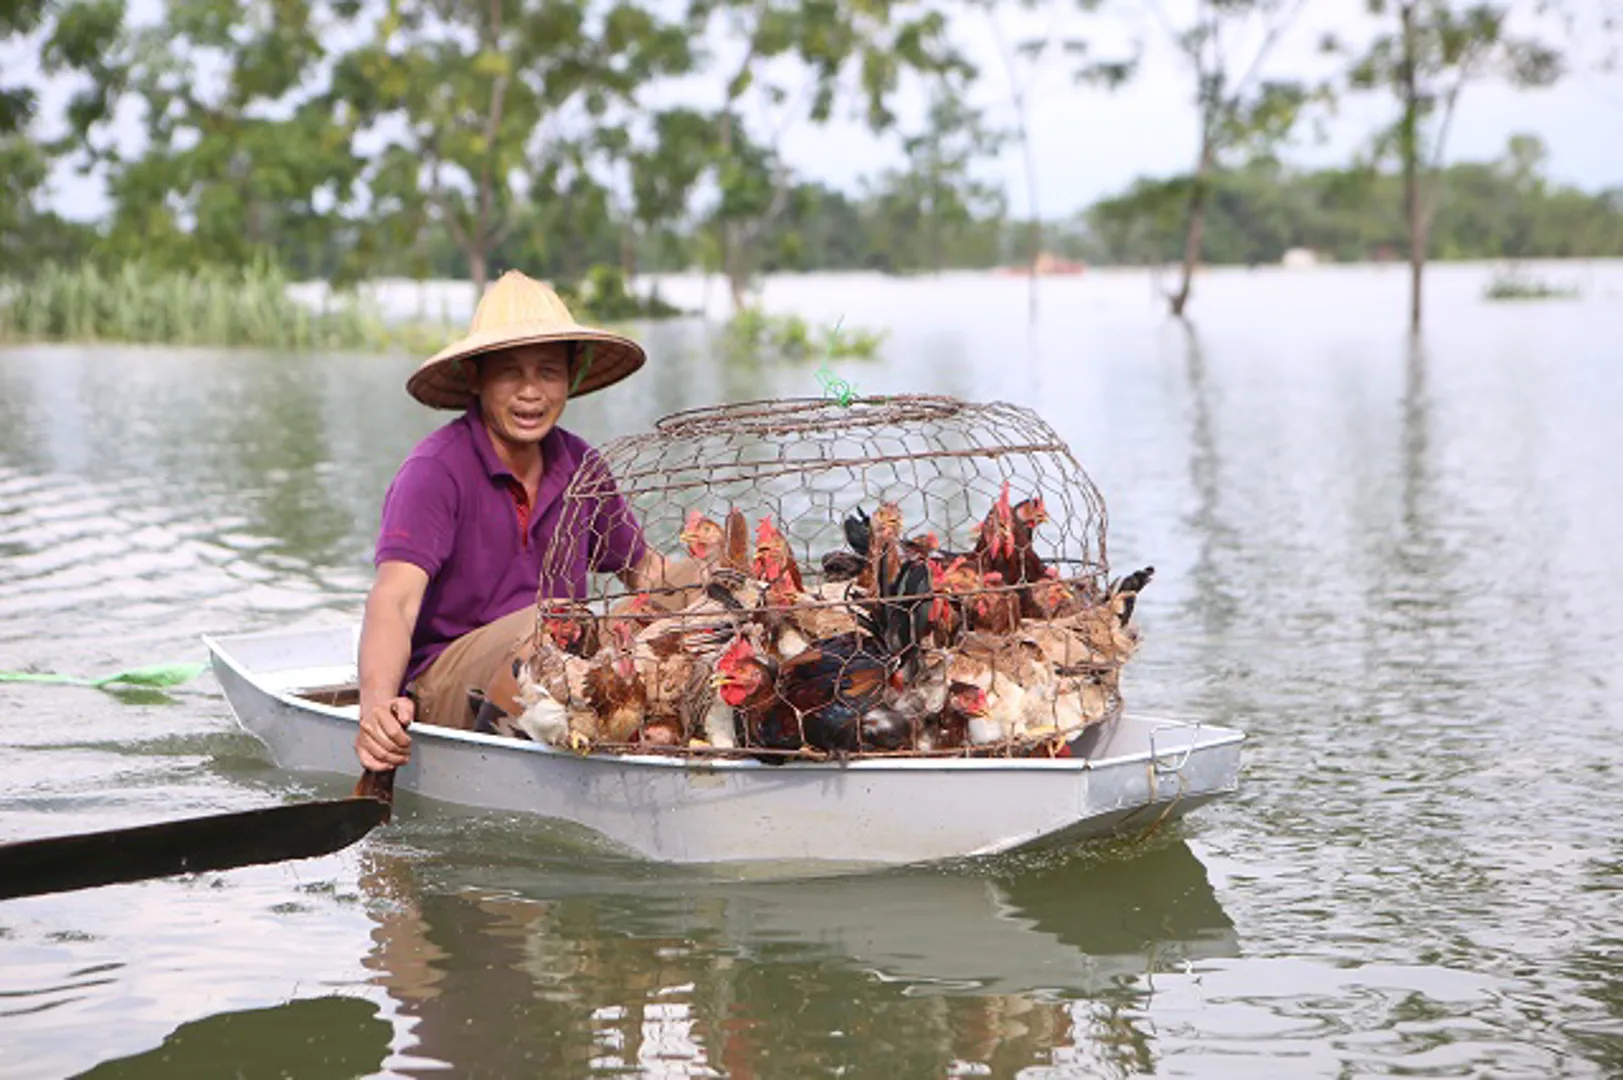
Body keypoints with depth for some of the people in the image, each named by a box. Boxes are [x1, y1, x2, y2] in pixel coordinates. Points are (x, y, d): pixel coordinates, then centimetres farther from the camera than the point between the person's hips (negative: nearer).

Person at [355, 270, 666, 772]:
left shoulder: (580, 466, 6)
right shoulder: (436, 469, -14)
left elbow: (641, 566, 21)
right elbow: (394, 598, -27)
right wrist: (376, 706, -45)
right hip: (437, 689, -6)